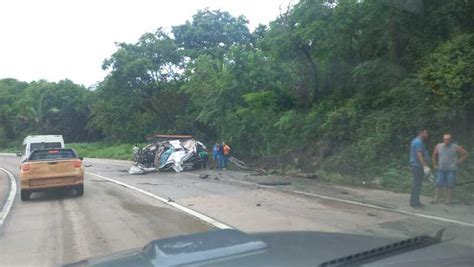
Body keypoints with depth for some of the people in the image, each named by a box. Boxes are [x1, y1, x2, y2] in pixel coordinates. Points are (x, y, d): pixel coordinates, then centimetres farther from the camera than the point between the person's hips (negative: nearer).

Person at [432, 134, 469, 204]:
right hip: (441, 169, 2)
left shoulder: (455, 147, -7)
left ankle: (449, 200, 10)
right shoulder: (438, 146, 1)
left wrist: (459, 161, -4)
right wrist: (434, 164, 12)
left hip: (451, 170, -2)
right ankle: (436, 200, 5)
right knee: (438, 185, 1)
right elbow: (434, 155, 16)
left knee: (450, 185, 1)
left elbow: (466, 154, 1)